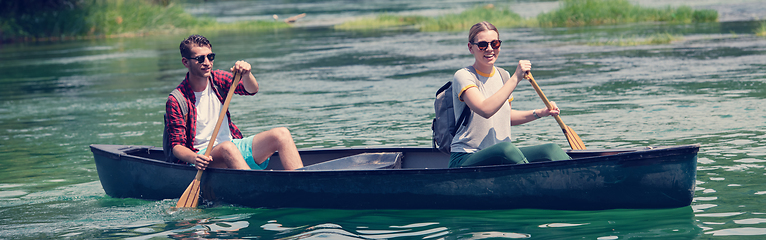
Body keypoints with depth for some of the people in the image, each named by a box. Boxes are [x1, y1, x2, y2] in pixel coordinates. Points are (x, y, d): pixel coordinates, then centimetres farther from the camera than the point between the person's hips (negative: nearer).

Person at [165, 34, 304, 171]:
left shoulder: (218, 79, 7)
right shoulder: (175, 101, -8)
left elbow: (252, 90, -5)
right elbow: (177, 146, -11)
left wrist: (246, 74, -29)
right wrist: (194, 159, -33)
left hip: (234, 144, 6)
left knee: (281, 134, -14)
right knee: (227, 148, -39)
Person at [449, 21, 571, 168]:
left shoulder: (502, 76, 14)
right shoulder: (463, 76, -10)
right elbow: (485, 110, -28)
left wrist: (539, 113, 12)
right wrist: (516, 78, -26)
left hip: (503, 156, 7)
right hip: (466, 159, -7)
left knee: (551, 150, -15)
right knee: (506, 149, -39)